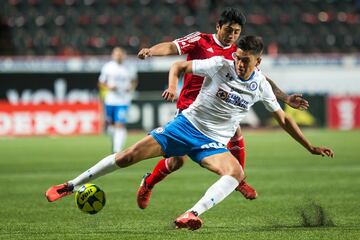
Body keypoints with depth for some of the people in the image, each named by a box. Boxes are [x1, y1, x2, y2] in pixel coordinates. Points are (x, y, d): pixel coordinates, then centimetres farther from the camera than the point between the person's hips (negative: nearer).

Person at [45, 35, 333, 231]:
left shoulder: (261, 85, -2)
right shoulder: (220, 65, -10)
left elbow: (283, 119, 11)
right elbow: (179, 66, -1)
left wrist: (311, 147, 12)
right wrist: (172, 86, -22)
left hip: (214, 142, 1)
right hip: (187, 124, -1)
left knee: (236, 172, -31)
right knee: (129, 156, -11)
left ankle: (191, 215, -44)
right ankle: (71, 186, 3)